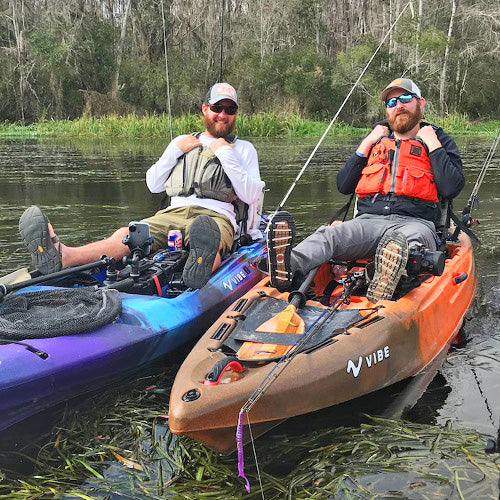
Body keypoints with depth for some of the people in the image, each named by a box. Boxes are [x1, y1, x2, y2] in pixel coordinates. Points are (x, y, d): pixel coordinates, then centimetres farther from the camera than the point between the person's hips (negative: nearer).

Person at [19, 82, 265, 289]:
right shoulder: (183, 141, 26)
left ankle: (200, 265, -76)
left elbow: (250, 195, 3)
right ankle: (62, 257, -50)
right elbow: (153, 185, 19)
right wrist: (176, 151, 8)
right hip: (173, 213, 3)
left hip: (216, 215, -2)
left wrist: (225, 154, -1)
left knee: (211, 240, -42)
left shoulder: (243, 148, 18)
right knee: (126, 234, -26)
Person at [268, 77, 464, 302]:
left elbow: (452, 188, 1)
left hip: (415, 222, -2)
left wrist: (432, 144, 4)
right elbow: (343, 186, 18)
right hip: (368, 222, 3)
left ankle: (382, 290, -69)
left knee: (406, 240, -40)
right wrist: (366, 144, 14)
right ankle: (288, 266, -57)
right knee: (329, 234, -30)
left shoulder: (441, 140, 19)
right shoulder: (377, 139, 27)